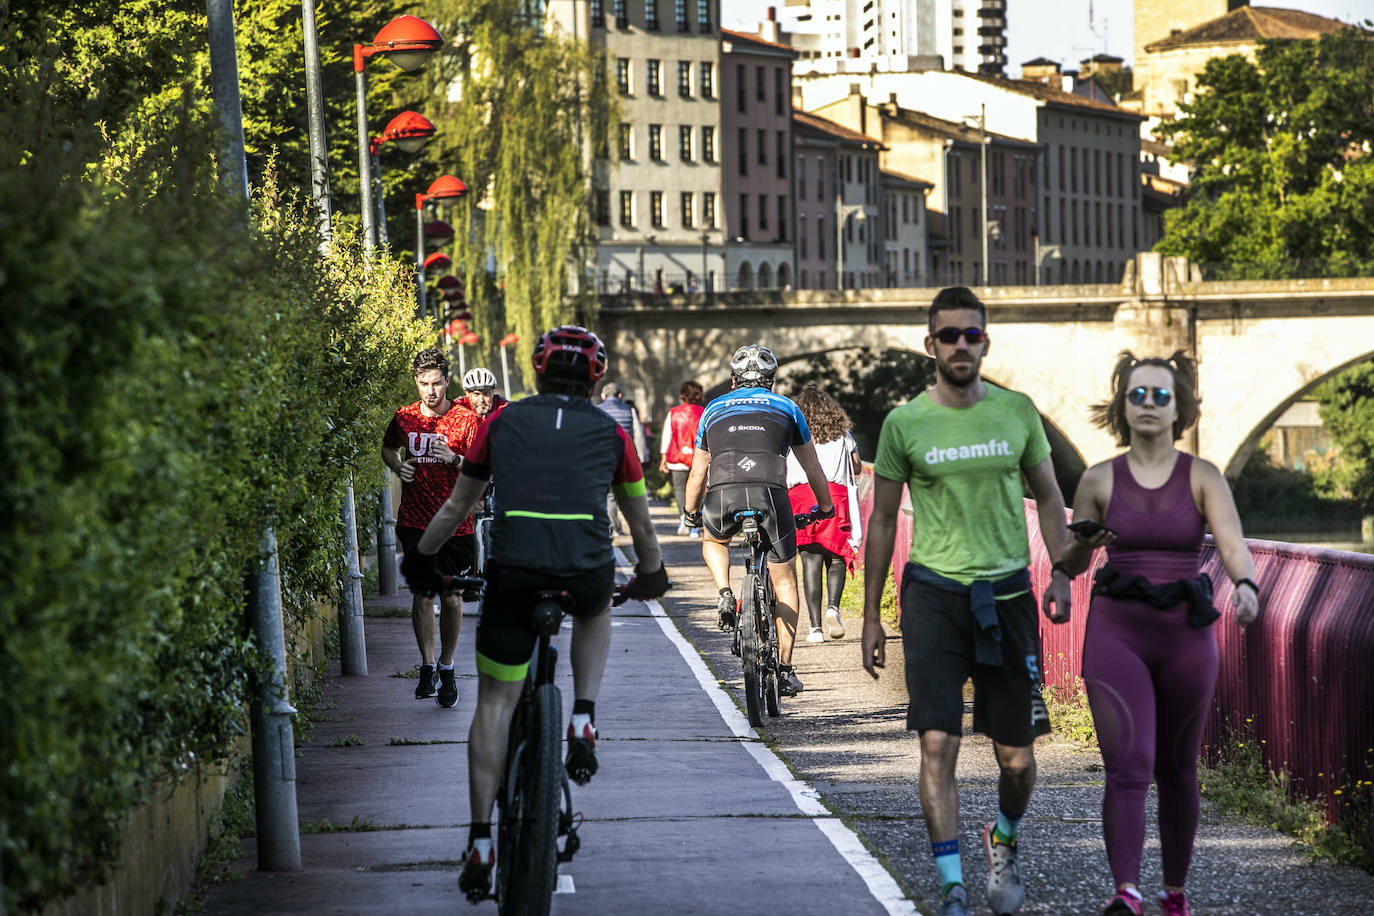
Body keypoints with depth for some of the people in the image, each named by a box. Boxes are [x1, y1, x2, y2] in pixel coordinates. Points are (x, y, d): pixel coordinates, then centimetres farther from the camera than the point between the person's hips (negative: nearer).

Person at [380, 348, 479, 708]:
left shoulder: (466, 420, -5)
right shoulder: (404, 418, 4)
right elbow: (388, 447, 23)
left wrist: (454, 459, -23)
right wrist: (397, 465, 2)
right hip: (415, 523, 2)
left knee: (452, 599, 0)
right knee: (421, 597, 2)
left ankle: (447, 668, 17)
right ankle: (427, 666, 18)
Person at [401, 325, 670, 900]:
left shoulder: (502, 423, 19)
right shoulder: (610, 433, 19)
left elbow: (456, 506, 27)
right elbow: (641, 523, 30)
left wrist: (422, 558, 42)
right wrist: (652, 575, 48)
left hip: (514, 572, 0)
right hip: (587, 572, 1)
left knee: (495, 702, 10)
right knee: (596, 613, 37)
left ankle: (480, 842, 5)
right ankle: (583, 723, 18)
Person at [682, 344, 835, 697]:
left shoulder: (714, 409, 28)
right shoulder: (786, 407, 25)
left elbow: (697, 474, 33)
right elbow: (813, 468, 30)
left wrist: (691, 514, 49)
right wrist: (825, 506, 45)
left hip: (722, 495, 1)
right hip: (770, 493, -1)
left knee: (713, 542, 36)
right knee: (784, 579, 14)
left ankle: (725, 595, 8)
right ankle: (785, 669, 10)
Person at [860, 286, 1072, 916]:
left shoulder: (1017, 412, 4)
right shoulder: (904, 423, 0)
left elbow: (1048, 497, 15)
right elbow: (882, 521, 7)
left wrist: (1061, 573, 0)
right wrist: (871, 617, 6)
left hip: (1006, 592, 2)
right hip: (933, 592, -2)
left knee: (1017, 758, 5)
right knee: (937, 743, -12)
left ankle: (1003, 843, 35)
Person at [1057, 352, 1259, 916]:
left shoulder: (1203, 477, -1)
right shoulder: (1099, 481, 3)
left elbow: (1234, 546, -16)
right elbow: (1070, 564, 13)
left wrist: (1246, 586, -36)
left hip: (1185, 636, 1)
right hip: (1116, 633, -1)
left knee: (1176, 770, 12)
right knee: (1128, 767, -16)